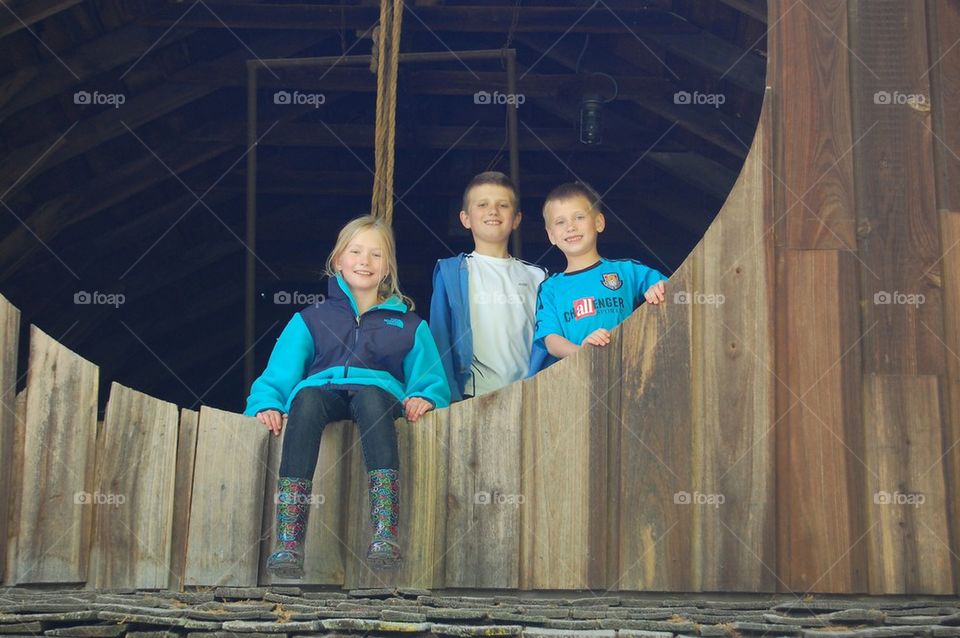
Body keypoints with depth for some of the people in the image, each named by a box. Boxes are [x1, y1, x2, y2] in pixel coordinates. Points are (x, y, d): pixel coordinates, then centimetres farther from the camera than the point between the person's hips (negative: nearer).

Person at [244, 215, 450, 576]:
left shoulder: (409, 325, 27)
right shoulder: (311, 320, 27)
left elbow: (432, 380, 19)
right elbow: (277, 376, 16)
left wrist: (425, 397, -6)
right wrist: (266, 404, -6)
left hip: (378, 393, 0)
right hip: (322, 392, 1)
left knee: (371, 397, -39)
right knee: (307, 398, -38)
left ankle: (385, 534, -54)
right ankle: (288, 543, -49)